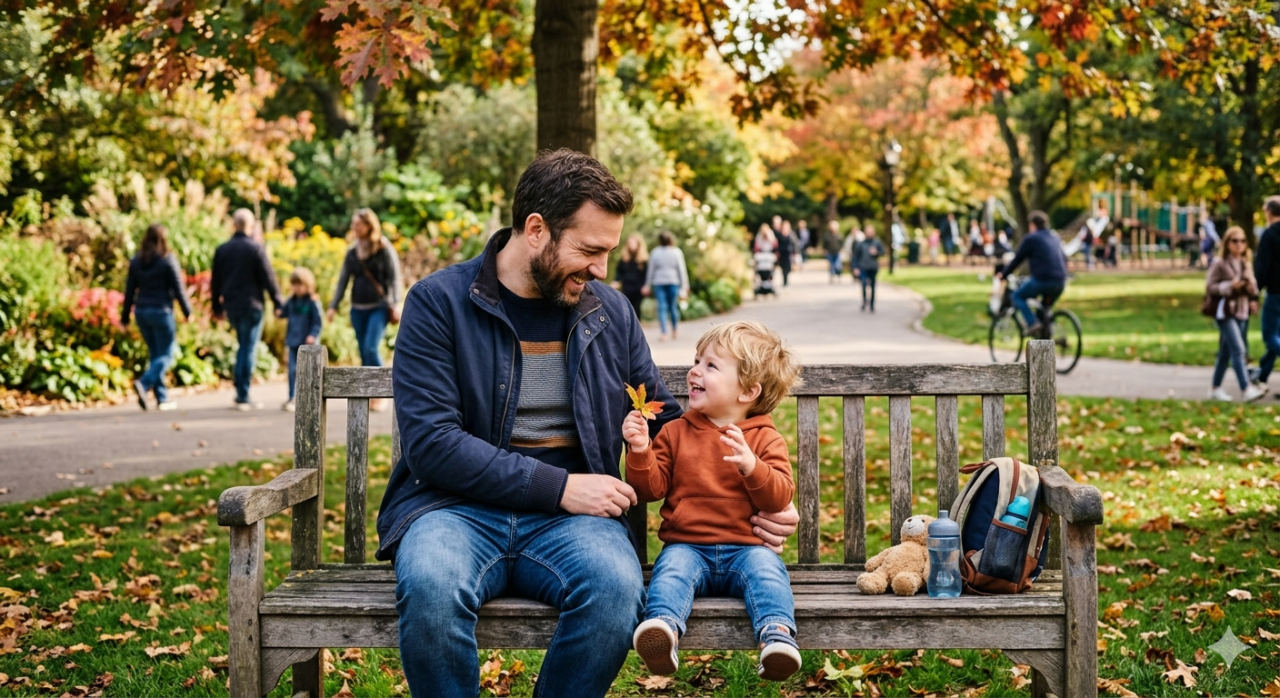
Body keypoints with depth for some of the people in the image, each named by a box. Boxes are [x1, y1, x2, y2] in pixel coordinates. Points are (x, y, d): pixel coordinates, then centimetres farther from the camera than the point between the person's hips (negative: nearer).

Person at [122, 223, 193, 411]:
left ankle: (162, 398, 12)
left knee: (155, 354, 13)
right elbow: (178, 288, -8)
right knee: (166, 355, 1)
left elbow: (130, 290, 7)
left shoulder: (136, 261, 4)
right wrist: (187, 311, 2)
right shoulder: (168, 260, -9)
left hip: (141, 311, 5)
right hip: (161, 311, -5)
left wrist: (125, 316, 13)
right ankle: (144, 384, -22)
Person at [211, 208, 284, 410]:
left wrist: (217, 307, 20)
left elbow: (215, 282, 11)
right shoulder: (255, 249, -9)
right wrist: (279, 303, 1)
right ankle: (242, 397, -3)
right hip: (251, 306, -5)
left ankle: (241, 393, 16)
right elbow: (268, 279, -8)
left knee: (244, 346, 19)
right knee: (249, 350, -2)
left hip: (231, 305, 5)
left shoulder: (222, 249, 6)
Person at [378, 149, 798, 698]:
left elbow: (666, 423, 20)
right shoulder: (439, 302, -2)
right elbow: (431, 442, -11)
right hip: (460, 507, -2)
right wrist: (558, 486, -15)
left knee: (617, 586, -32)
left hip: (569, 517, 3)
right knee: (429, 585, -37)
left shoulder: (610, 313, 12)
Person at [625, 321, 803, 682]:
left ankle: (778, 635, -49)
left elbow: (780, 497, -6)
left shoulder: (765, 438, 7)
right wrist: (640, 451, -8)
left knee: (764, 568, -32)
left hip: (745, 547, -1)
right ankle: (663, 629, -54)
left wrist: (752, 466, -23)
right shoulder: (676, 432, 14)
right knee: (672, 568, -31)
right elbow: (651, 489, 8)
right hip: (687, 546, 1)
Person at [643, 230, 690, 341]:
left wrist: (647, 286, 13)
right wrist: (684, 286, 3)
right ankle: (675, 330, 21)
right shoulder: (677, 252, -1)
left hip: (659, 283, 0)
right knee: (673, 306, 11)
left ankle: (664, 333, -9)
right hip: (673, 282, 0)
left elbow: (650, 270, 5)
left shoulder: (655, 253, 0)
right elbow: (682, 270, -1)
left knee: (662, 307, -2)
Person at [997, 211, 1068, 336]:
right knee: (1044, 308, 27)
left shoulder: (1031, 238, 1)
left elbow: (1017, 259, 4)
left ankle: (1032, 323, -6)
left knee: (1018, 296, 12)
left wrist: (1003, 274, 17)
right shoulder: (1055, 238, 22)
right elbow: (1064, 259, 31)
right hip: (1060, 282, 7)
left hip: (1042, 280, -7)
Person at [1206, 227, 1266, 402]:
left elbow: (1252, 285, 20)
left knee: (1226, 352, 12)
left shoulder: (1246, 265, 12)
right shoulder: (1219, 264, -7)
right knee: (1238, 349, -16)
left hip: (1242, 312, 7)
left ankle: (1215, 389, 20)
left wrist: (1253, 299, 1)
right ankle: (1246, 389, -21)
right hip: (1225, 312, -7)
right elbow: (1209, 287, -11)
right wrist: (1229, 286, -22)